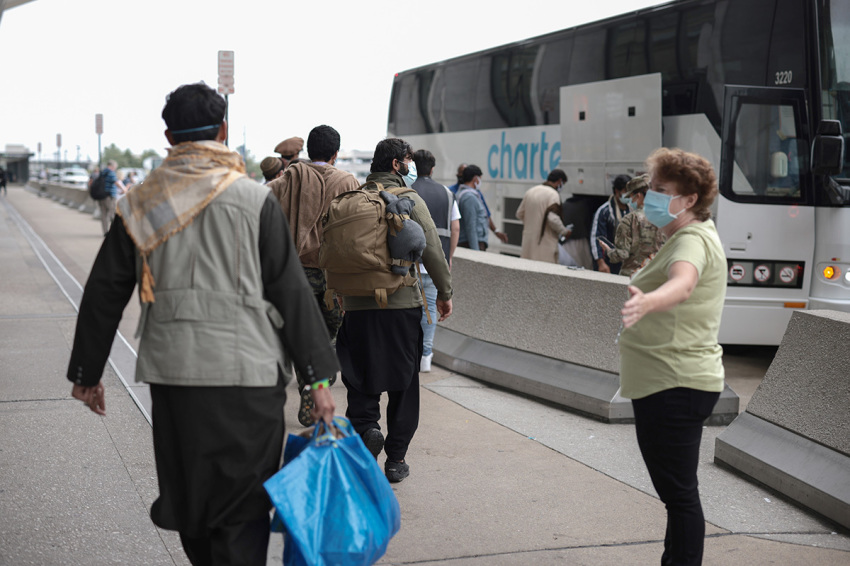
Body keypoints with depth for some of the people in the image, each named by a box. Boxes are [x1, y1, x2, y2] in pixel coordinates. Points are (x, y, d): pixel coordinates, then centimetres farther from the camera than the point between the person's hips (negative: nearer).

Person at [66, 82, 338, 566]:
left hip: (171, 374, 4)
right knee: (242, 513, 3)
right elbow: (291, 291, -6)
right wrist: (318, 377, -2)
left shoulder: (141, 204, 6)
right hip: (246, 374, -3)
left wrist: (87, 373, 19)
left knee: (189, 496, 18)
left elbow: (104, 292, 9)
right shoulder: (255, 200, -4)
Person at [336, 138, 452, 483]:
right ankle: (396, 459, 13)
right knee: (402, 382, 9)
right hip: (402, 303, -2)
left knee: (360, 379, 11)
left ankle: (365, 427, -16)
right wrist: (444, 292, 2)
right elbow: (432, 250, -8)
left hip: (357, 305, 2)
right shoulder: (410, 200, -5)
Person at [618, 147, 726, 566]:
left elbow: (682, 283, -42)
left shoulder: (692, 241, -18)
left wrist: (646, 302, -62)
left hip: (675, 386, -12)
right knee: (674, 490, 20)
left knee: (678, 492, -9)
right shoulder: (688, 236, 17)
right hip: (668, 384, 12)